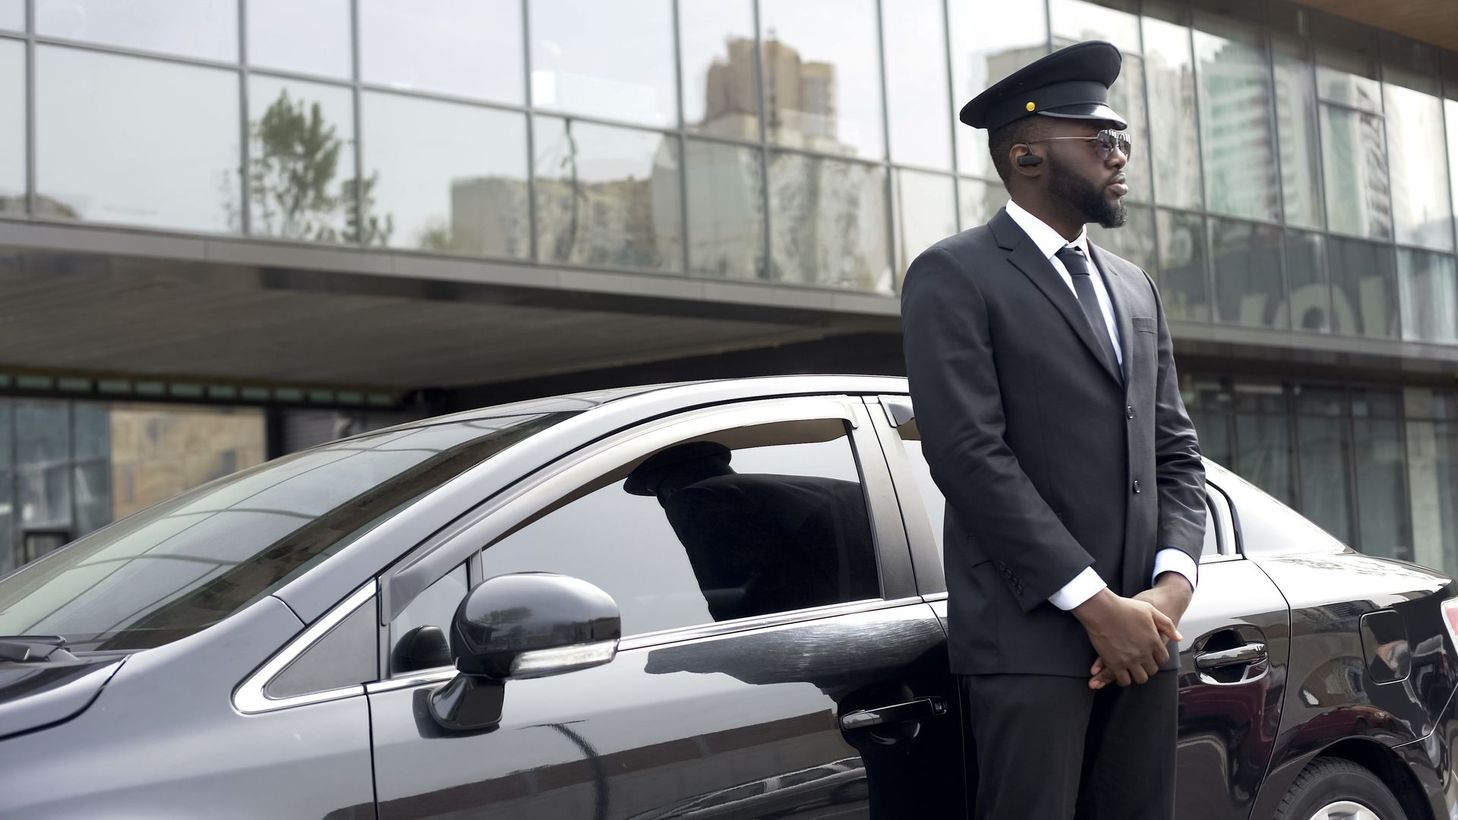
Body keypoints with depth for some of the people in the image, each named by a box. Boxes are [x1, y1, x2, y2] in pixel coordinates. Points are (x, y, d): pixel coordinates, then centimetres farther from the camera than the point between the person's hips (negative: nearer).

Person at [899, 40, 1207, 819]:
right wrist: (1094, 602, -15)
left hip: (1140, 630, 6)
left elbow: (1174, 452, 15)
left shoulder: (1135, 286, 19)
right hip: (1029, 633, -6)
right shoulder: (953, 276, -3)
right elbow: (971, 456, -13)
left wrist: (1171, 586, -2)